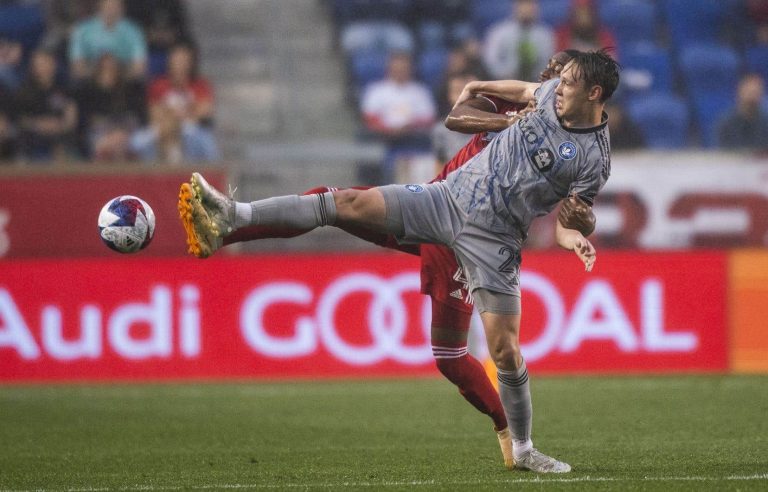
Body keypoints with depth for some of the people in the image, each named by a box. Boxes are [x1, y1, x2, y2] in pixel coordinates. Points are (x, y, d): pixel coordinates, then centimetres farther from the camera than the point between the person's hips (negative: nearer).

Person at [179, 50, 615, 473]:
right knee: (350, 203, -10)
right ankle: (232, 217, -12)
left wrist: (570, 236, -22)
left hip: (493, 239, -5)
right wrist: (479, 87, 34)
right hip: (451, 197, 5)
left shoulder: (595, 159, -12)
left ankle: (523, 448, 14)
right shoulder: (554, 94, 0)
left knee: (506, 350, -8)